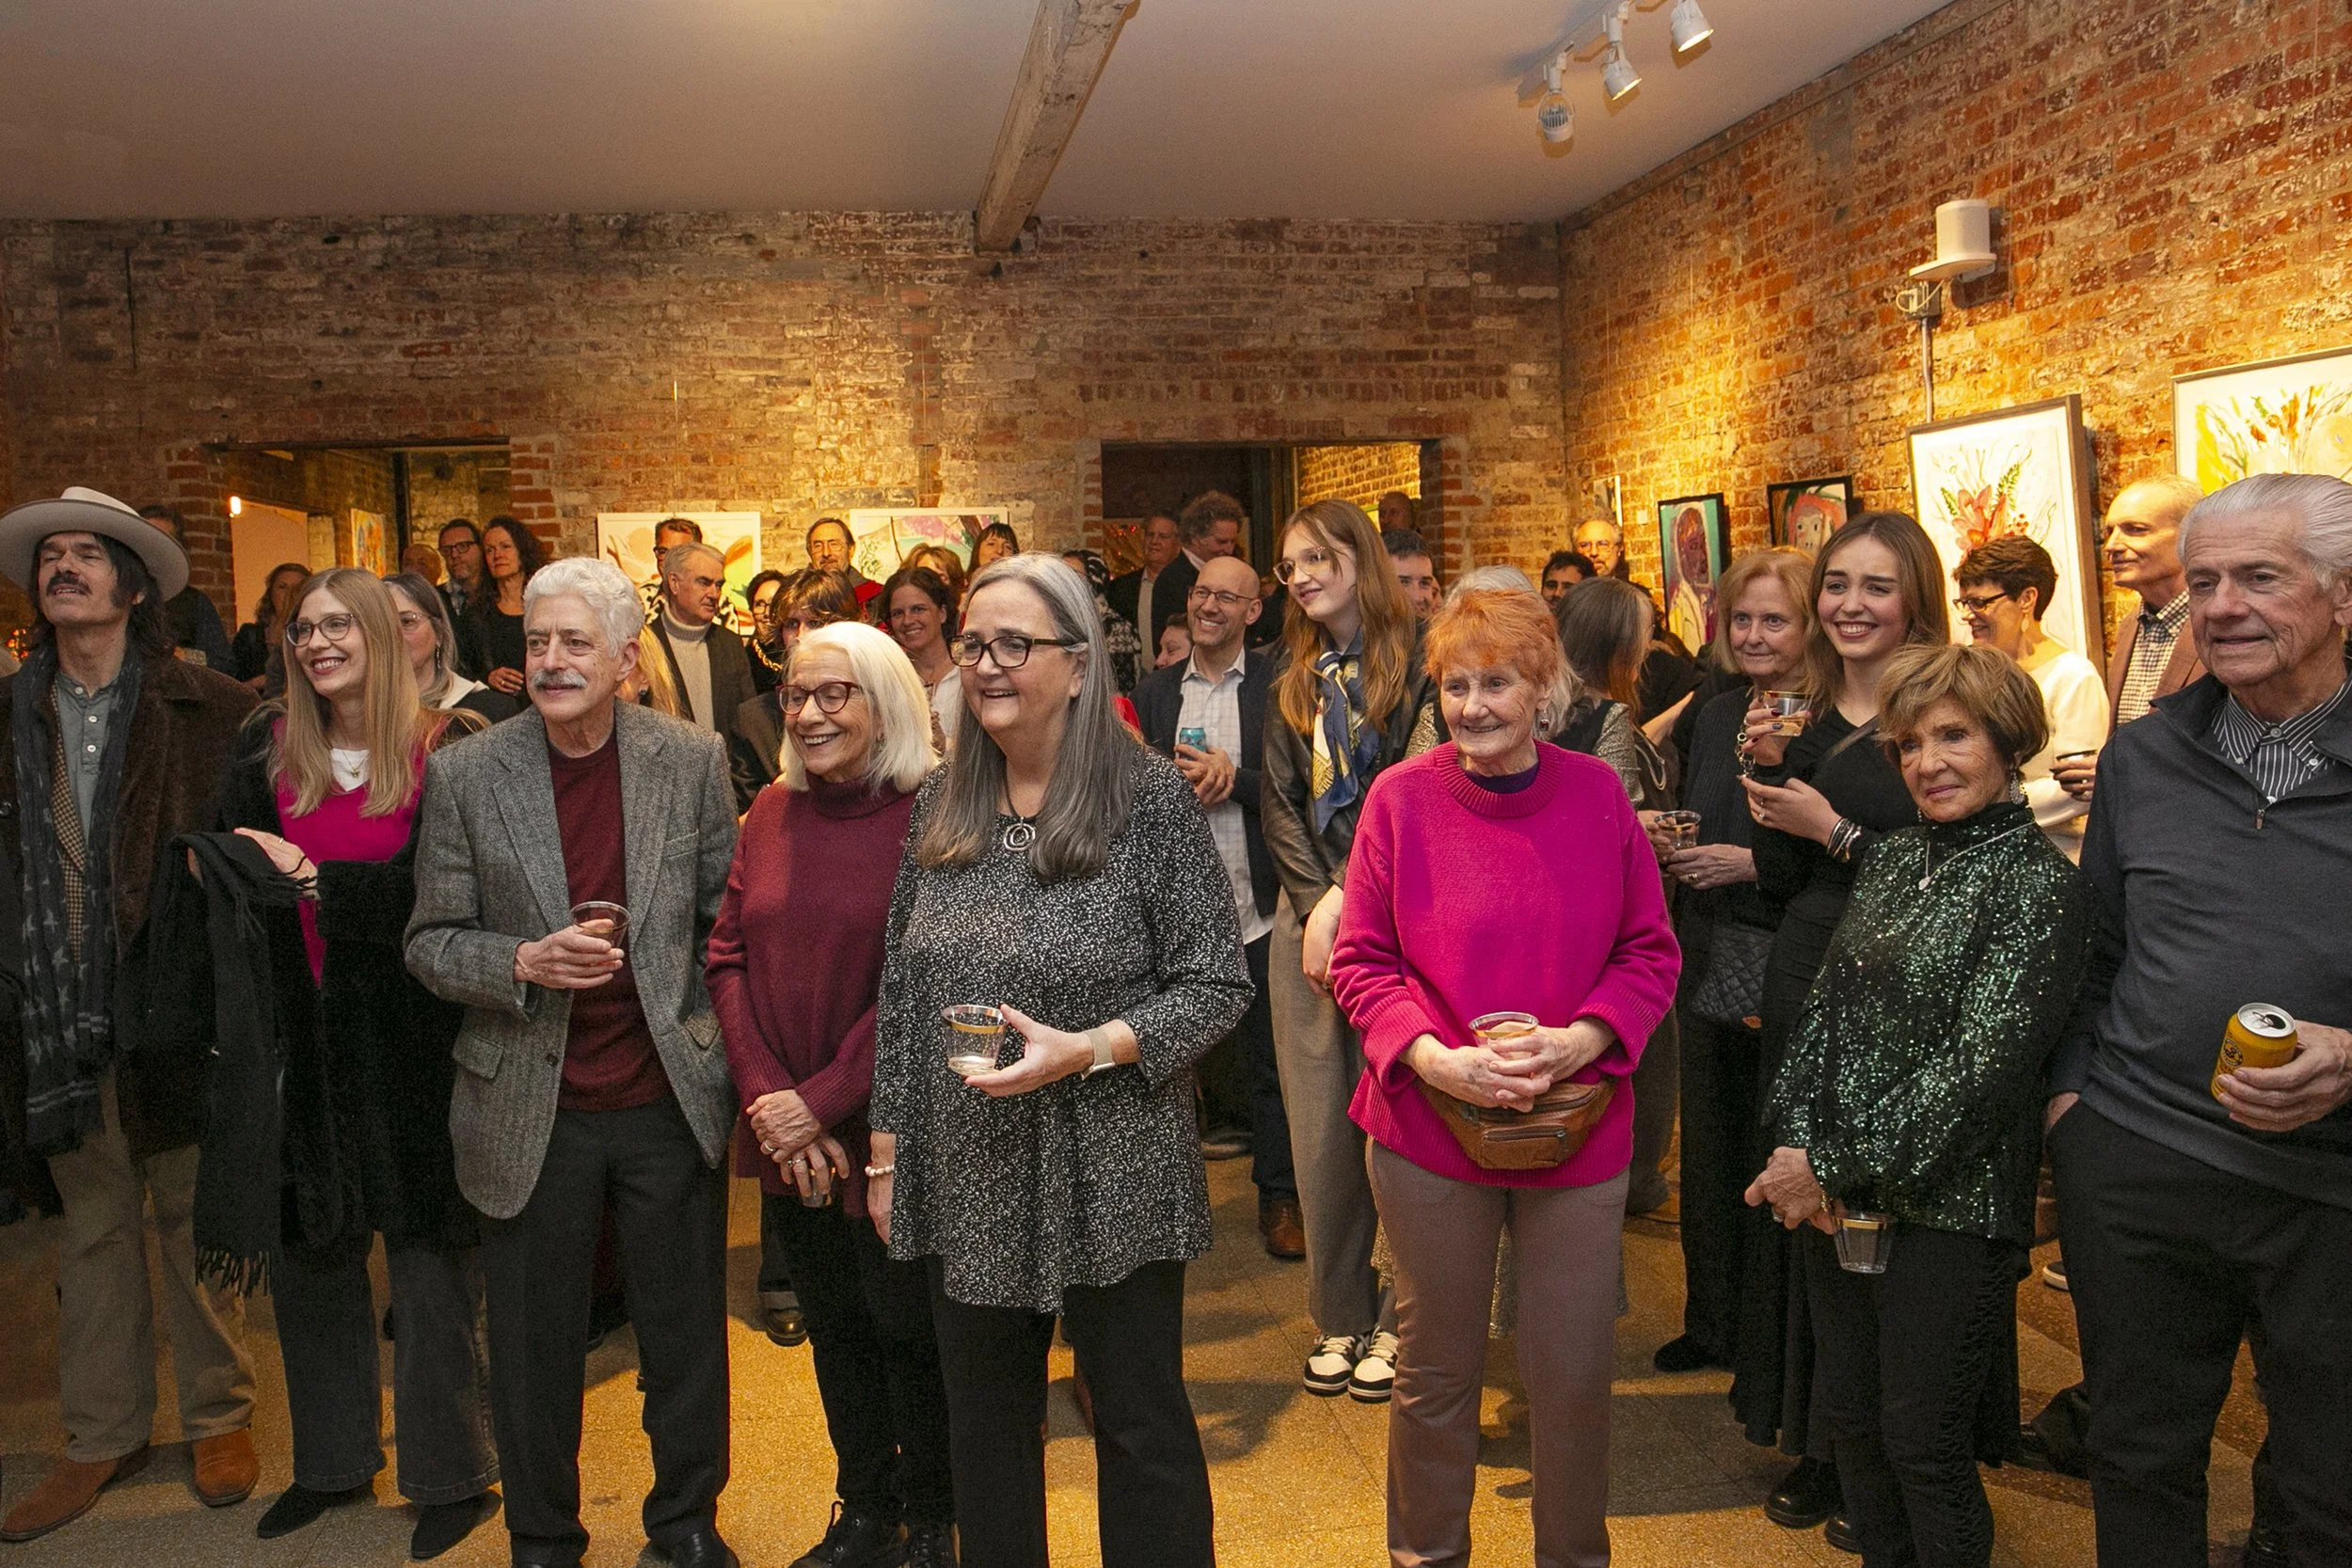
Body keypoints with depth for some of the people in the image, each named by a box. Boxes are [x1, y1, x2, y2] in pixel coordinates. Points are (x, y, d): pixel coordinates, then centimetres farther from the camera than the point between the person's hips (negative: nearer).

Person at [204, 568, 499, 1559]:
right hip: (300, 1033, 5)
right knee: (308, 1254, 14)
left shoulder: (445, 753, -8)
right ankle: (332, 1460, 32)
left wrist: (311, 876, -13)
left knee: (429, 1258, 2)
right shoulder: (269, 748, 7)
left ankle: (451, 1475, 18)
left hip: (408, 1039, -5)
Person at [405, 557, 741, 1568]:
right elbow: (432, 942, -1)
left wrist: (731, 1048, 0)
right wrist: (524, 962, -19)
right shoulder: (464, 775, -4)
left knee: (685, 1334, 14)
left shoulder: (692, 761, -3)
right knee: (535, 1346, 14)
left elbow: (725, 918, 5)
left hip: (671, 1098, 1)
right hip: (531, 1110, 0)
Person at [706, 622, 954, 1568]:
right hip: (789, 1137, 5)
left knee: (908, 1329, 7)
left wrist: (823, 1102, -16)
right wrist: (765, 1095, -8)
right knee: (835, 1325, 18)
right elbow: (728, 956, 3)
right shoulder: (772, 814, 5)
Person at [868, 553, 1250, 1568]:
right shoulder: (941, 806, 5)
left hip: (1111, 1179, -4)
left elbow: (1218, 984, -10)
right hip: (964, 1180, 5)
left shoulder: (1148, 798, -11)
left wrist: (1086, 1050, -23)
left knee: (1142, 1427, 10)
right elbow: (899, 995, 10)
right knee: (985, 1427, 18)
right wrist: (888, 1152, 9)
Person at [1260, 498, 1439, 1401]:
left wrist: (1348, 899, -14)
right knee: (1320, 1122, 7)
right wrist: (1316, 907, -6)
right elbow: (1279, 804, 8)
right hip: (1307, 912, 5)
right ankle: (1338, 1315, 20)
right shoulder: (1293, 684, 15)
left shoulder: (1417, 665, -3)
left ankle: (1397, 1318, 15)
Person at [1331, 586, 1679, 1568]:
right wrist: (1434, 1060, -17)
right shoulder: (1400, 797, -5)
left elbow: (1649, 952, 2)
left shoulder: (1598, 795, -2)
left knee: (1573, 1374, 11)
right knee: (1436, 1374, 14)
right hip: (1429, 1128, -1)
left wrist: (1578, 1042, -14)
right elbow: (1360, 962, -2)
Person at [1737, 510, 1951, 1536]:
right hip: (1803, 986, 6)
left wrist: (1836, 831, -15)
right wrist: (1769, 771, -4)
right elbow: (1779, 880, 8)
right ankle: (1820, 1443, 29)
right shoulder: (1807, 718, 10)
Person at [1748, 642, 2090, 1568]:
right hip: (1839, 1201, 6)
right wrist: (1801, 1147, -7)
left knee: (1922, 1447, 6)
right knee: (1849, 1420, 17)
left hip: (1949, 1208, -6)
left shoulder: (2040, 884, -12)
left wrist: (1838, 1166, -16)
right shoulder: (1894, 859, 9)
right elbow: (1824, 1007, 7)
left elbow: (1981, 1066, -18)